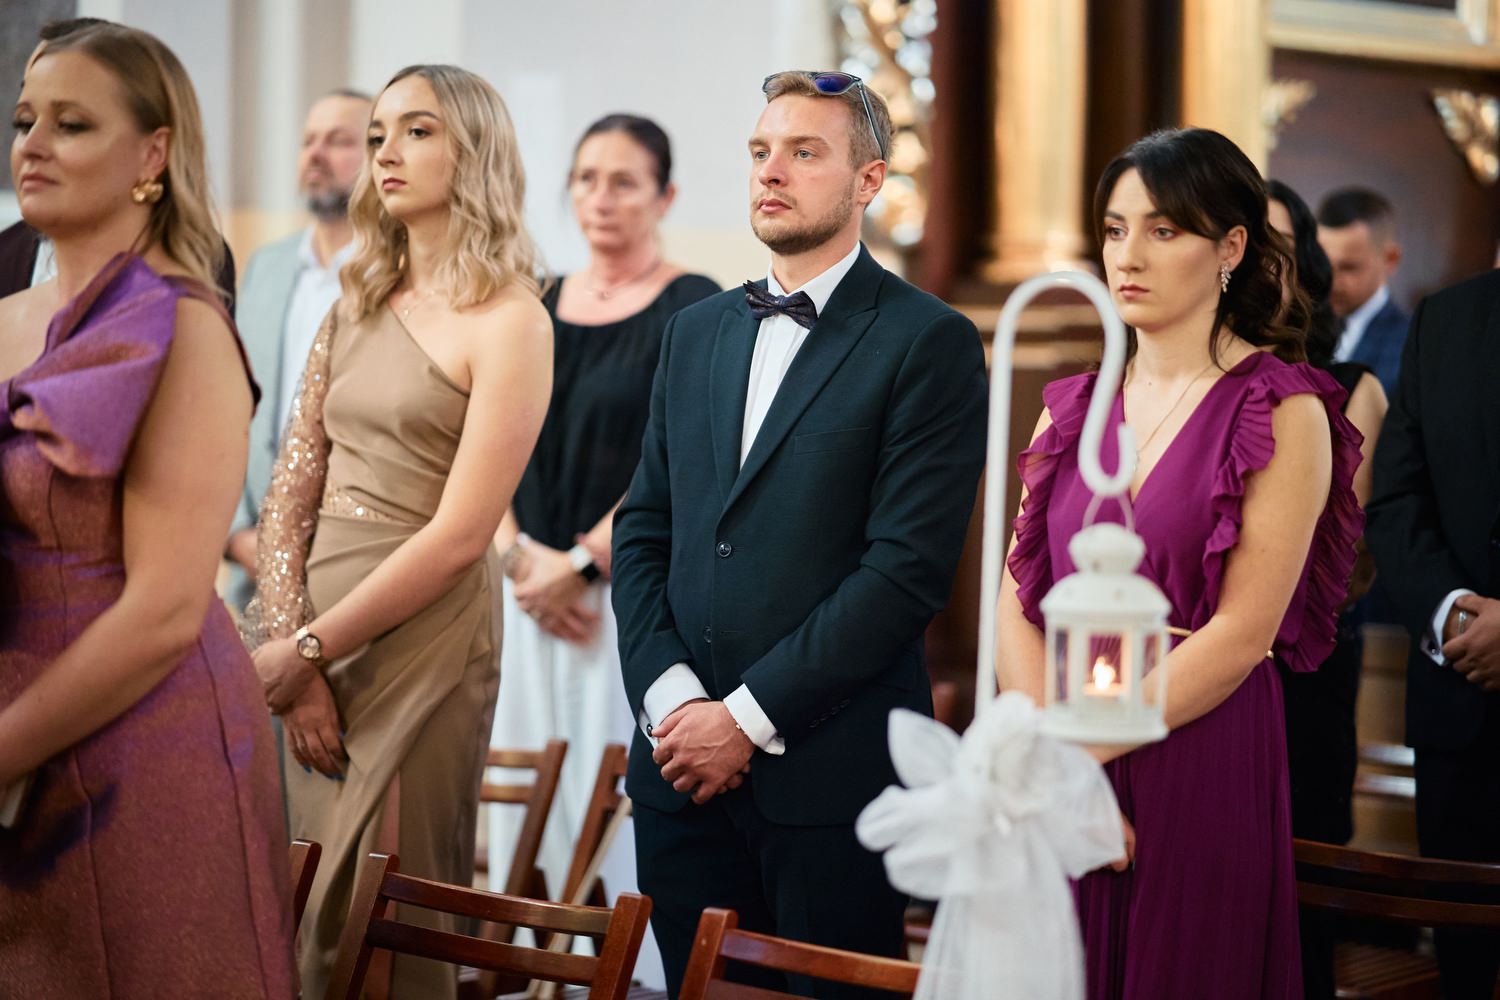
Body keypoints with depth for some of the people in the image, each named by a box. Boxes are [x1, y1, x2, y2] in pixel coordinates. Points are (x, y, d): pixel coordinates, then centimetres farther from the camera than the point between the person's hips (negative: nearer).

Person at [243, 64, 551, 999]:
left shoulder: (508, 321, -8)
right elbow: (290, 497, 7)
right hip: (314, 636, 6)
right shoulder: (356, 309, 12)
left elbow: (460, 535, -14)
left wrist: (307, 649, -12)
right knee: (305, 921, 12)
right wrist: (288, 644, -7)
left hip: (423, 640, -6)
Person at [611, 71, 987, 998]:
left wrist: (751, 716, -14)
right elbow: (643, 529, 12)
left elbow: (909, 566, -13)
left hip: (831, 774, -5)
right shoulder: (696, 333, 14)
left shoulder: (929, 343, -6)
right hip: (683, 759, 5)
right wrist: (668, 695, -4)